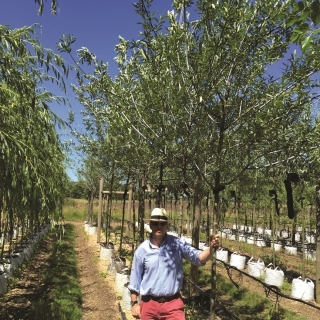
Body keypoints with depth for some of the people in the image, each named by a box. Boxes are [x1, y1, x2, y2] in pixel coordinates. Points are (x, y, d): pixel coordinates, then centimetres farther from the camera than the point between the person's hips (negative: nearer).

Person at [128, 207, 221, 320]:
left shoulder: (177, 244, -6)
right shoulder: (142, 249, -4)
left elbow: (198, 258, -18)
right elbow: (135, 278, 4)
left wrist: (211, 248, -38)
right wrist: (134, 303, 4)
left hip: (173, 303, -1)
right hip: (149, 304, 2)